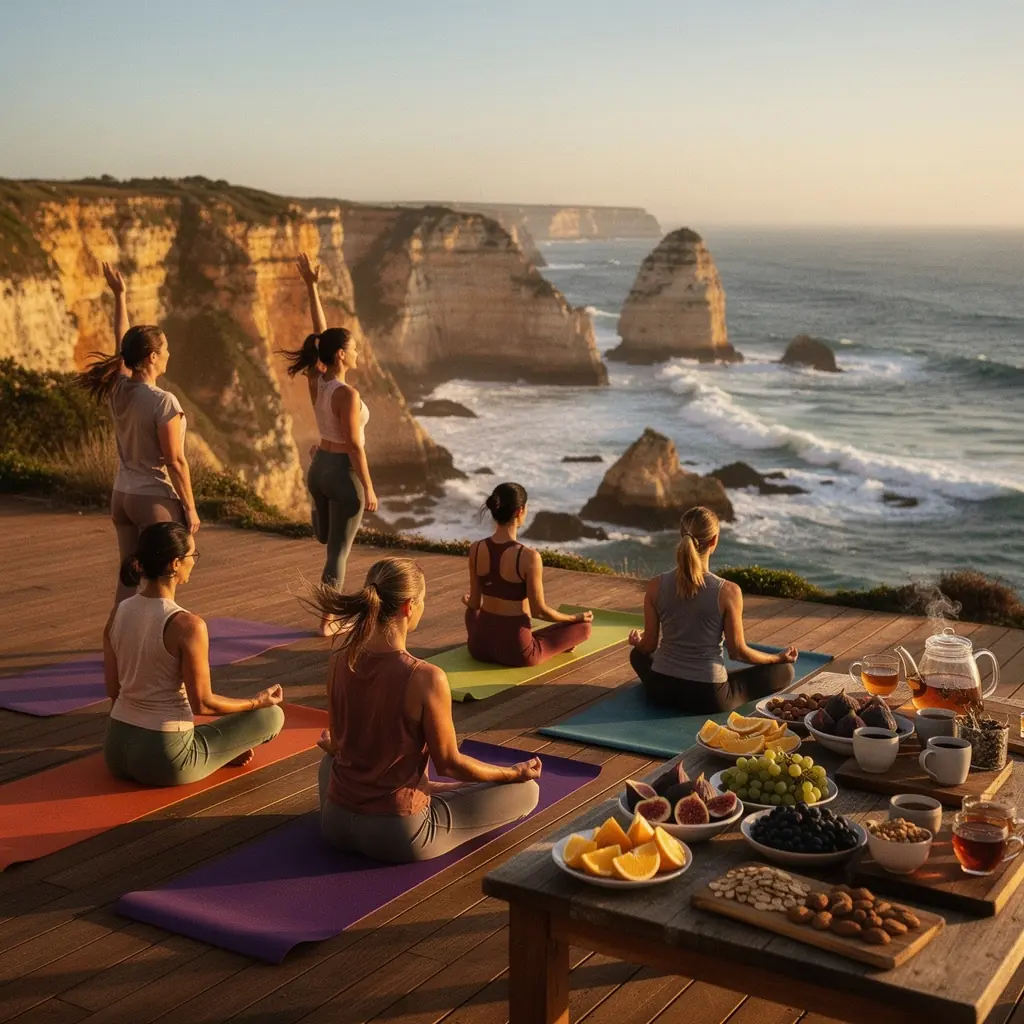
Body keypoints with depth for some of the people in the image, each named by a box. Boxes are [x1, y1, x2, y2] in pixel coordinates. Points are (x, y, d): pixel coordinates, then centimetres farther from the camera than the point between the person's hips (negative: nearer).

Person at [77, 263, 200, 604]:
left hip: (121, 496, 7)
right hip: (156, 500, -7)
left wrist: (120, 295, 27)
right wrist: (190, 508, -9)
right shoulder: (163, 402, -21)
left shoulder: (119, 389, -1)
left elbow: (122, 343, 16)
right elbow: (175, 462, -18)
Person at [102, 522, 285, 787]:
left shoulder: (118, 613, -1)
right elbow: (202, 704, -15)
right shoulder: (187, 625, -21)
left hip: (115, 750, 7)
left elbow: (113, 690, 8)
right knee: (272, 715, 7)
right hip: (163, 761, -6)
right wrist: (258, 701, 2)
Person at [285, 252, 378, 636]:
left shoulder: (316, 381, -2)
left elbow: (320, 331, 6)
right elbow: (354, 446, -20)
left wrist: (312, 286, 10)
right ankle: (328, 620, 9)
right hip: (344, 471, -7)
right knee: (339, 549, 3)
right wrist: (368, 489, -13)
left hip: (319, 465, 8)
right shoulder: (347, 394, -22)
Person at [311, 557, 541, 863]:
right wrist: (517, 773, 6)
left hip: (336, 825, 6)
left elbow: (338, 744, 8)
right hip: (397, 837, -6)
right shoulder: (426, 679, -23)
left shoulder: (340, 661, -6)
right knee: (526, 791, 8)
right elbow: (448, 763, -11)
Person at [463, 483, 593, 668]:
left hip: (479, 645, 5)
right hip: (515, 651, -5)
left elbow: (474, 603, 5)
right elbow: (538, 611, -13)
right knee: (584, 626, 14)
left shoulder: (475, 549, -7)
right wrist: (576, 617, 5)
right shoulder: (529, 557, -22)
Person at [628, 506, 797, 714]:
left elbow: (648, 646, 1)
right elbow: (738, 652, -8)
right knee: (784, 670, 15)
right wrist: (779, 657, 10)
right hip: (708, 697, -3)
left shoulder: (656, 585, -9)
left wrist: (637, 642, 26)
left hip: (661, 690, 3)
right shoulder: (728, 591, -18)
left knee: (638, 654, 38)